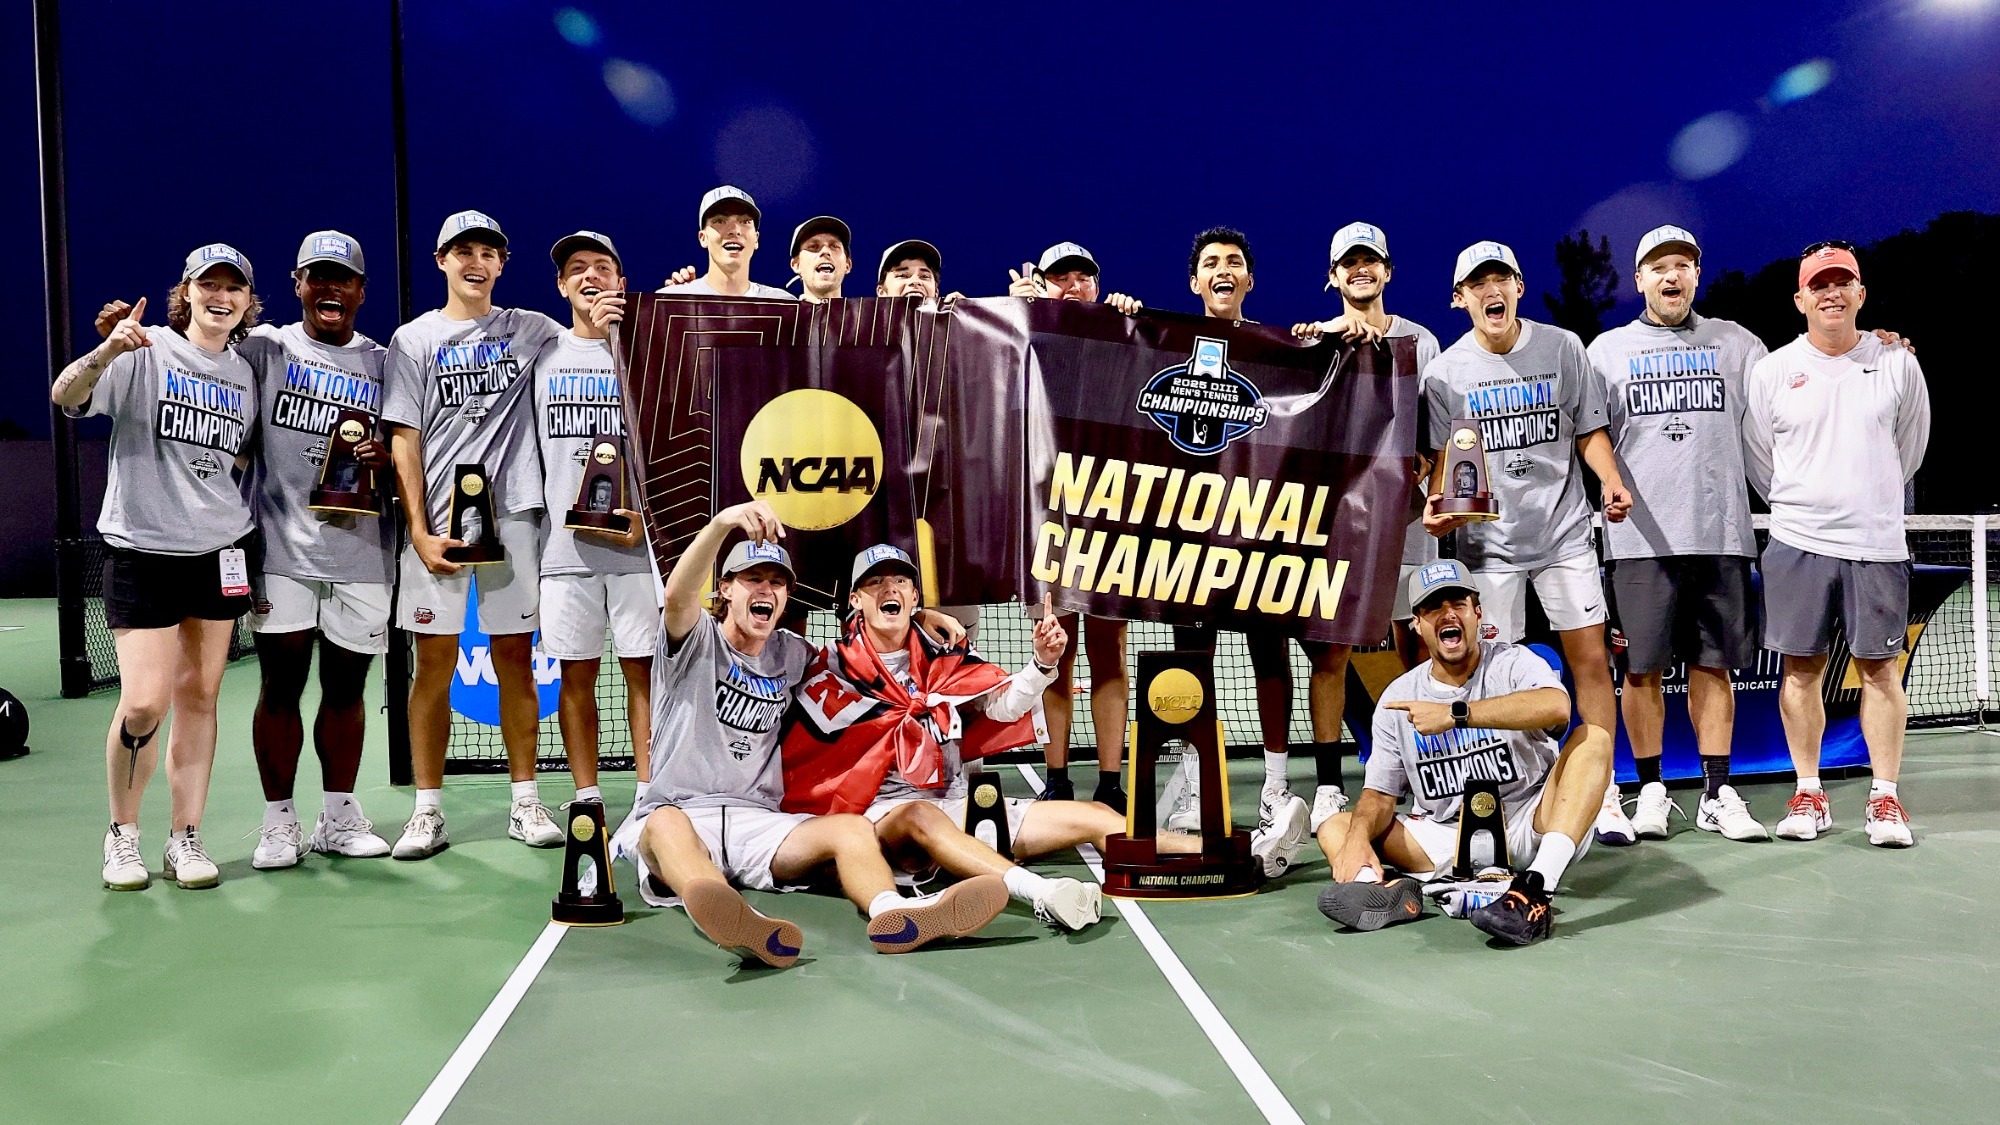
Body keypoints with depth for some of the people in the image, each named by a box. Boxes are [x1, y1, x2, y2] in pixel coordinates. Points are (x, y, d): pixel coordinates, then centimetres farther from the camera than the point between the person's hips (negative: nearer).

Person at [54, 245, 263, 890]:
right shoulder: (146, 352, -5)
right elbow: (64, 397, -20)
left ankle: (185, 840, 15)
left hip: (222, 549, 4)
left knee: (198, 696, 6)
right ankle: (121, 835, 14)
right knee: (145, 702, -8)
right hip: (142, 548, -4)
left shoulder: (244, 374, 10)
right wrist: (106, 350, -38)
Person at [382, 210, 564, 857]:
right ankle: (428, 813, 9)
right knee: (435, 663, 0)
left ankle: (525, 803, 13)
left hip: (512, 514, 1)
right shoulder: (414, 340, 8)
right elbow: (404, 443, 2)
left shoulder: (530, 330, 11)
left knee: (515, 657, 4)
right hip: (437, 520, -1)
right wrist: (420, 532, -7)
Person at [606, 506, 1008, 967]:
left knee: (853, 827, -23)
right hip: (679, 811, -4)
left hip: (758, 823, 4)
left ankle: (890, 911, -56)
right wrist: (721, 523, -36)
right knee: (666, 825, -39)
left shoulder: (791, 655, 16)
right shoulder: (698, 642, 2)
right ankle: (739, 921, -71)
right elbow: (678, 595, -19)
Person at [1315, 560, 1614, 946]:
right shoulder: (1398, 698, 5)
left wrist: (1455, 713, -31)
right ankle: (1398, 889, -45)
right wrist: (1358, 837, -21)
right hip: (1447, 839, 3)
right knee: (1335, 830, -10)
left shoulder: (1513, 663, -4)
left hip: (1530, 827, -3)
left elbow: (1556, 706, -29)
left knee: (1593, 738, -24)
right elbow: (1380, 793, 2)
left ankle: (1537, 884, -42)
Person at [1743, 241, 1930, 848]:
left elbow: (1910, 447, 16)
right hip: (1798, 544, 0)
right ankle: (1808, 793, 13)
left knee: (1880, 667, 3)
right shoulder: (1772, 371, 2)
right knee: (1801, 668, 3)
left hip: (1877, 544, 0)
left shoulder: (1897, 362, 4)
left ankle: (1885, 797, 12)